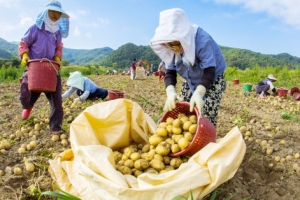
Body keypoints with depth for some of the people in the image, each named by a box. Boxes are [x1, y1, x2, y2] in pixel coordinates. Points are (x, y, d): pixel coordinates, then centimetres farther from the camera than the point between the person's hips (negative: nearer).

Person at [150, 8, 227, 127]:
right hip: (191, 82, 6)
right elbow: (170, 73, -18)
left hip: (213, 79, -5)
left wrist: (198, 93, -53)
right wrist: (170, 92, -39)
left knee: (206, 120, -18)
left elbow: (209, 72, -37)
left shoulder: (202, 40, -34)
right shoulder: (171, 49, -17)